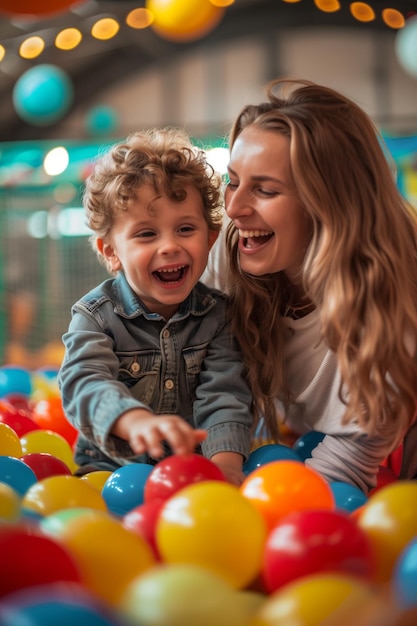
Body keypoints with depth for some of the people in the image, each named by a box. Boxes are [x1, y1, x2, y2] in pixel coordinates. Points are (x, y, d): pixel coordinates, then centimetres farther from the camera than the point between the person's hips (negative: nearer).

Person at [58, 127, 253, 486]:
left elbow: (224, 396, -9)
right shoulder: (95, 316, -5)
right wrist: (136, 420, -46)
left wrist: (225, 460, -30)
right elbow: (84, 384, -23)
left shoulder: (218, 314, 1)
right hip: (110, 471, 0)